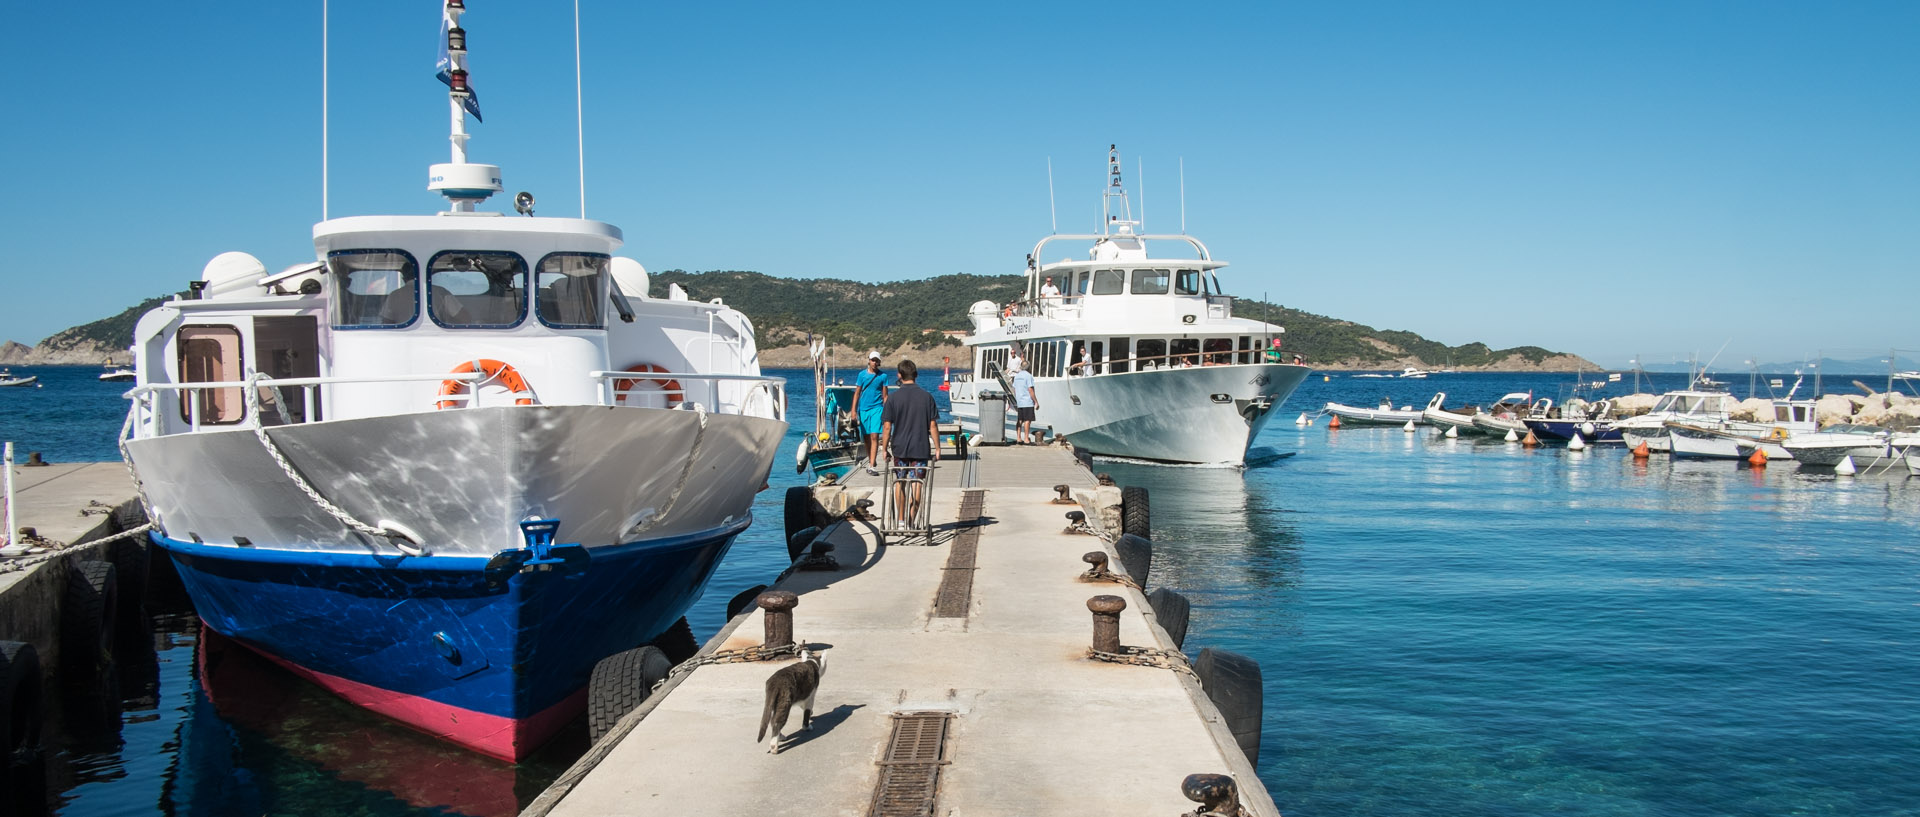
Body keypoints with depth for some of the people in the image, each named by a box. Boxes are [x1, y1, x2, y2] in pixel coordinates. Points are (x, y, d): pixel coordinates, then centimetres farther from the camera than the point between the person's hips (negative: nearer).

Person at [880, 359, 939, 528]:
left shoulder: (893, 398, -6)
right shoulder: (926, 396, -3)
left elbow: (887, 427, -6)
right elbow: (933, 426, -4)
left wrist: (885, 449, 3)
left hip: (899, 448, 0)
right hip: (921, 448, 0)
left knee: (899, 483, 14)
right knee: (917, 483, 6)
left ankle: (900, 520, 16)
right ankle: (912, 520, 6)